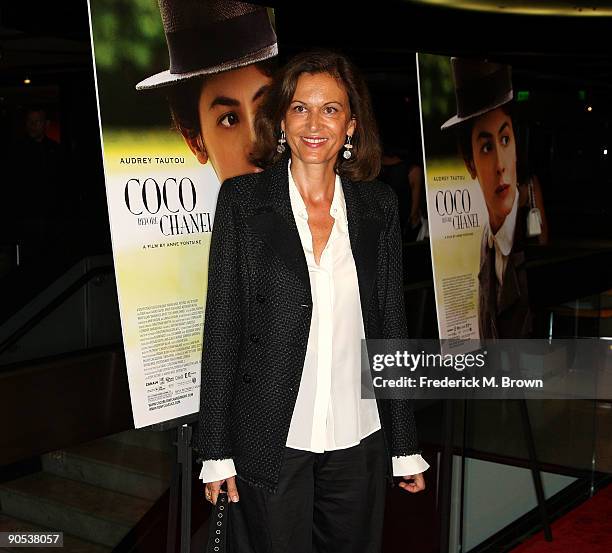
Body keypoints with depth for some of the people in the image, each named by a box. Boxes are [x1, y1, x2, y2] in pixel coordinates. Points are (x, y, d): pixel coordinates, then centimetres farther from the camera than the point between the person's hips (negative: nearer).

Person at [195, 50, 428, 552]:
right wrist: (216, 451, -5)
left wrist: (406, 446, 7)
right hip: (269, 441, -2)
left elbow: (392, 324, 6)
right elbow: (222, 324, -4)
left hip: (359, 441, 3)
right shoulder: (242, 198, -3)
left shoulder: (379, 205, 4)